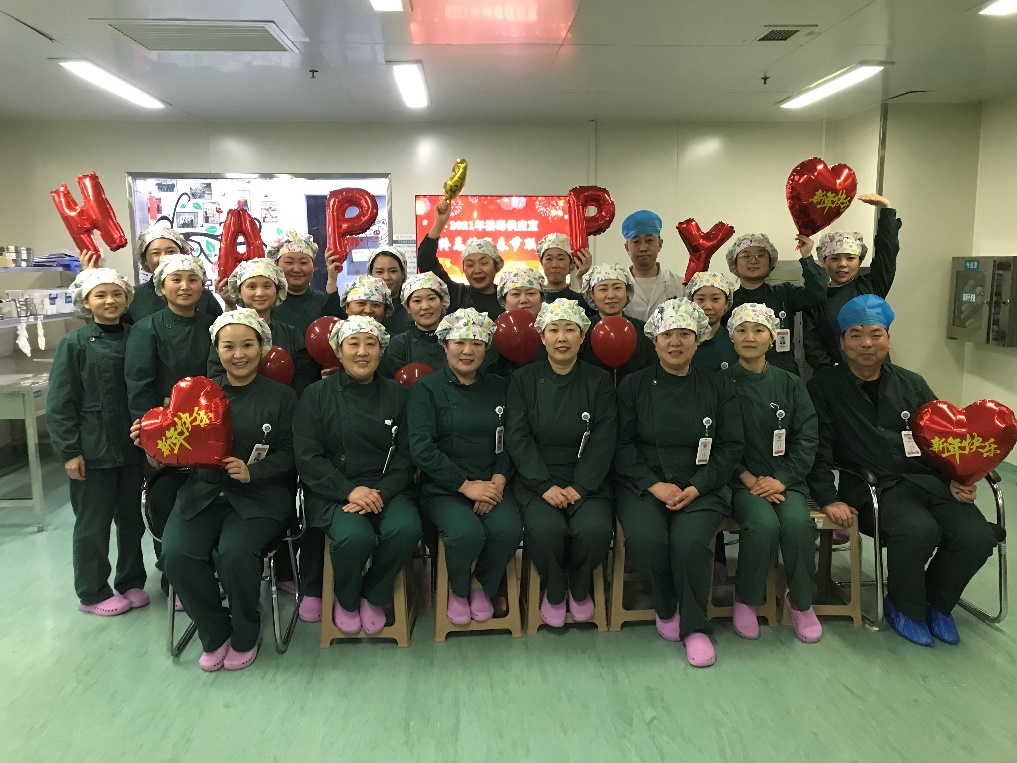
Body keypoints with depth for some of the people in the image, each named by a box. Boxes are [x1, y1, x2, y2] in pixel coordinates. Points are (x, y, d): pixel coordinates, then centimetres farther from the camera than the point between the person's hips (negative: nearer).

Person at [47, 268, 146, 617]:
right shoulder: (74, 344, -6)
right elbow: (60, 404, -7)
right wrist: (69, 451, -11)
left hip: (132, 447, 4)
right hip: (93, 451, -3)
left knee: (131, 519, 14)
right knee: (93, 525, 7)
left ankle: (131, 582, 31)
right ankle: (93, 594, 23)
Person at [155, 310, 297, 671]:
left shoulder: (281, 396, 5)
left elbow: (289, 456, 0)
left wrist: (252, 472, -16)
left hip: (258, 497, -3)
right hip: (202, 493, 3)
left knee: (234, 552, -29)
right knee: (177, 553, -23)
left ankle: (244, 637, 1)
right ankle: (214, 634, 3)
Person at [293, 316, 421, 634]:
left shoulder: (397, 395, 9)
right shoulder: (317, 394, 4)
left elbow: (405, 456, 4)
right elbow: (307, 457, -4)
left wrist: (380, 493, -14)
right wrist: (349, 490, -18)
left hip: (385, 489, 2)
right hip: (332, 491, -2)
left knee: (406, 528, -28)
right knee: (355, 536, -31)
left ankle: (374, 597, 2)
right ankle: (346, 601, 3)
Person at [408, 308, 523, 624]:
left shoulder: (499, 388, 13)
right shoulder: (426, 389, 1)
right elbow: (422, 449, -10)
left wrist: (499, 480, -10)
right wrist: (465, 485, -15)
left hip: (491, 485, 3)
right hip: (443, 489, -3)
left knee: (508, 529, -27)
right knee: (467, 533, -31)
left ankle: (483, 587, 6)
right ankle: (458, 590, 5)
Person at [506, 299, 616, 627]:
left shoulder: (599, 382, 7)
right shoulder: (523, 380, 6)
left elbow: (603, 441, 0)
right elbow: (518, 438, -3)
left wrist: (579, 487, -13)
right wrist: (545, 486, -15)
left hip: (586, 480, 1)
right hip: (536, 479, 0)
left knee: (596, 529, -27)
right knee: (544, 528, -29)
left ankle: (579, 588, 7)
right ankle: (554, 592, 3)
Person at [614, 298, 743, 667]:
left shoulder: (718, 387, 9)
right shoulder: (633, 386, 7)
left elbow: (731, 447, 4)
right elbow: (622, 445, 1)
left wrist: (696, 487, -11)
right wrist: (654, 485, -13)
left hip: (701, 487, 0)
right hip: (643, 485, 0)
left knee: (690, 540, -29)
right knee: (646, 538, -28)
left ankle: (694, 627, -6)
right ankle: (665, 608, 2)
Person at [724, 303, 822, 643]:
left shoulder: (790, 384, 8)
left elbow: (807, 438, 4)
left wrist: (782, 479, -9)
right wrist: (748, 478, -13)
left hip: (785, 478, 2)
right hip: (742, 478, -2)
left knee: (797, 522, -28)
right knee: (763, 524, -31)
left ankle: (800, 600, -1)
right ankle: (745, 598, -4)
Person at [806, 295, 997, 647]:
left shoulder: (911, 384, 15)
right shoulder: (824, 386, 2)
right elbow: (817, 448, -3)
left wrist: (956, 480, 1)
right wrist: (829, 499, -12)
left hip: (930, 480, 5)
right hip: (875, 486, -4)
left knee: (977, 536, -20)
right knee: (920, 530, -32)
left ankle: (937, 603, 12)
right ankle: (905, 608, -1)